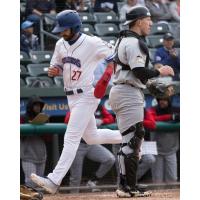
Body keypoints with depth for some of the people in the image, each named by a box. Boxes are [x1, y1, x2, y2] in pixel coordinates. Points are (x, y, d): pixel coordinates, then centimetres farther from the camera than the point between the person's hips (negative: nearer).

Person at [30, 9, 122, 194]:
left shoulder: (92, 44, -17)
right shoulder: (61, 44, 5)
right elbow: (57, 66, 17)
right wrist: (54, 70, -6)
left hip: (87, 96, -9)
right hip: (72, 97, 9)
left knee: (71, 138, -13)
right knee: (91, 138, 19)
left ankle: (54, 181, -17)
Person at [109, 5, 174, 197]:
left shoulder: (123, 40, 18)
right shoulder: (134, 42, -14)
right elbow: (140, 72, -21)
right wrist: (160, 72, -7)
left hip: (119, 91, 11)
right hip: (129, 94, -11)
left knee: (132, 140, 12)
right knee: (131, 140, -10)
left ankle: (128, 186, 12)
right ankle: (127, 187, -11)